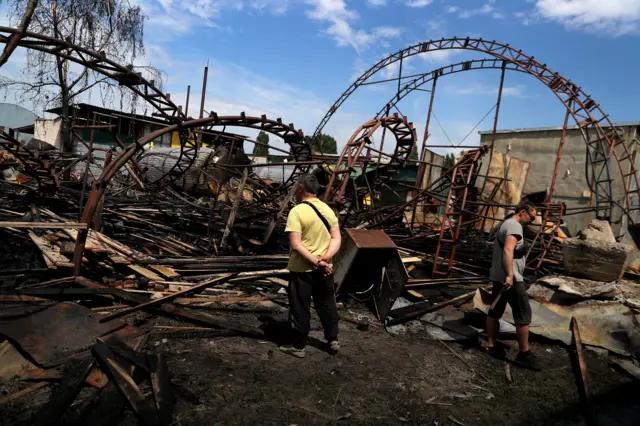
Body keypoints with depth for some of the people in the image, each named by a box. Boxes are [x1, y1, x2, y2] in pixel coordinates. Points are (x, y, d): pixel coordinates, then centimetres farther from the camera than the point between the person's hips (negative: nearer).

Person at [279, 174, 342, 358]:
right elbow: (336, 238, -1)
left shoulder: (297, 211, -16)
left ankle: (298, 346, 20)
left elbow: (296, 244, -22)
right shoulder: (328, 210, 3)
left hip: (302, 268, -5)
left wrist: (316, 262, -18)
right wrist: (326, 257, -13)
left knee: (300, 308, 8)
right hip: (325, 268, 6)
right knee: (327, 304, 19)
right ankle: (333, 340, 30)